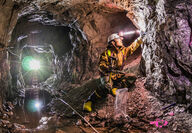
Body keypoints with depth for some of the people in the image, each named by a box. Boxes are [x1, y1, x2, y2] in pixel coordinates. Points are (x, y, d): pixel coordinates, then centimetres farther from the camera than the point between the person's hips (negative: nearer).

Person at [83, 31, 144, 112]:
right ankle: (89, 101, -27)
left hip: (117, 75, 7)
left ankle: (116, 88, -21)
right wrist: (108, 68, -30)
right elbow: (101, 65, -11)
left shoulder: (123, 50, 10)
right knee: (106, 87, -38)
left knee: (133, 77, -11)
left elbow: (132, 47, 24)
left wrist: (139, 38, 21)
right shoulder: (107, 52, -7)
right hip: (107, 74, -7)